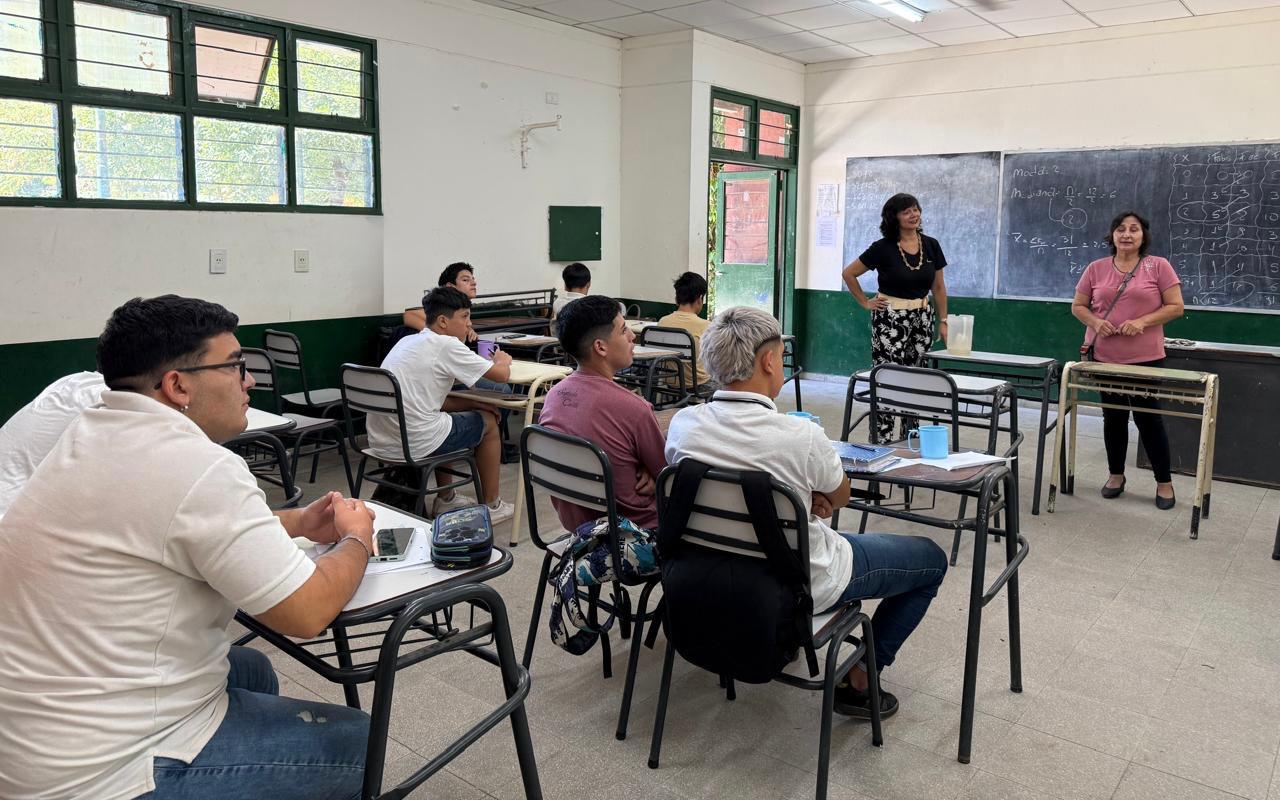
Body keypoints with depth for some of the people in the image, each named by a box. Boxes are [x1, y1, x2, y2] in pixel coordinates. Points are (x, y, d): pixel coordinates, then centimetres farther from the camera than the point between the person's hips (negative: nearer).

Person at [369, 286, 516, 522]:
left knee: (441, 416, 34)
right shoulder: (446, 345, -11)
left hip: (380, 441, 9)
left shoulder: (408, 342, 15)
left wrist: (472, 403, 10)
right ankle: (491, 506, 23)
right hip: (415, 444, -8)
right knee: (488, 422, 13)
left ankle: (446, 499, 38)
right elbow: (501, 375, -8)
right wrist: (502, 360, 15)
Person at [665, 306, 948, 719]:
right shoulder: (801, 436, -30)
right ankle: (858, 678, 13)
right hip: (804, 584, -6)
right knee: (932, 559, 15)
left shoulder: (682, 424, -16)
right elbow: (840, 497, -7)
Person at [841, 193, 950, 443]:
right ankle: (882, 440, -2)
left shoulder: (931, 246, 5)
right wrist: (865, 302, -1)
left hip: (922, 319, 5)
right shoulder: (883, 248, -7)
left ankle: (909, 437, 20)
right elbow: (849, 274, 0)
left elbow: (938, 287, 11)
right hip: (890, 319, -5)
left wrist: (943, 321, 8)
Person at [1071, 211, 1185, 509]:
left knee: (1148, 417, 3)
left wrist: (1143, 322, -17)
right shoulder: (1096, 269, 4)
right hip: (1104, 357, 3)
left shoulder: (1159, 266, -2)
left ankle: (1164, 482, 17)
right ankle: (1116, 474, 28)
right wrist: (1095, 322, -11)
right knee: (1113, 417, 13)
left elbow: (1176, 307, -3)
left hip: (1145, 358, -2)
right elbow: (1078, 306, 10)